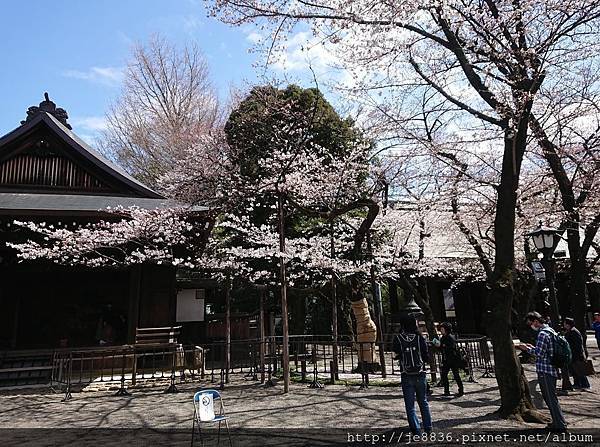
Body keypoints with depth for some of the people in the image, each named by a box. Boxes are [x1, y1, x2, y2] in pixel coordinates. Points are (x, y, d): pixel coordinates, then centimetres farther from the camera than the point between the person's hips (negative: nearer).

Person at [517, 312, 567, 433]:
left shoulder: (543, 334, -18)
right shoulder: (551, 331, 14)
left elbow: (539, 353, -21)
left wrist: (527, 348, -7)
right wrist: (532, 347, 14)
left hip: (545, 371, -10)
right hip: (552, 369, 10)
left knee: (551, 398, -2)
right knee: (550, 397, 19)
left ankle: (560, 425, 4)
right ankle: (557, 422, 27)